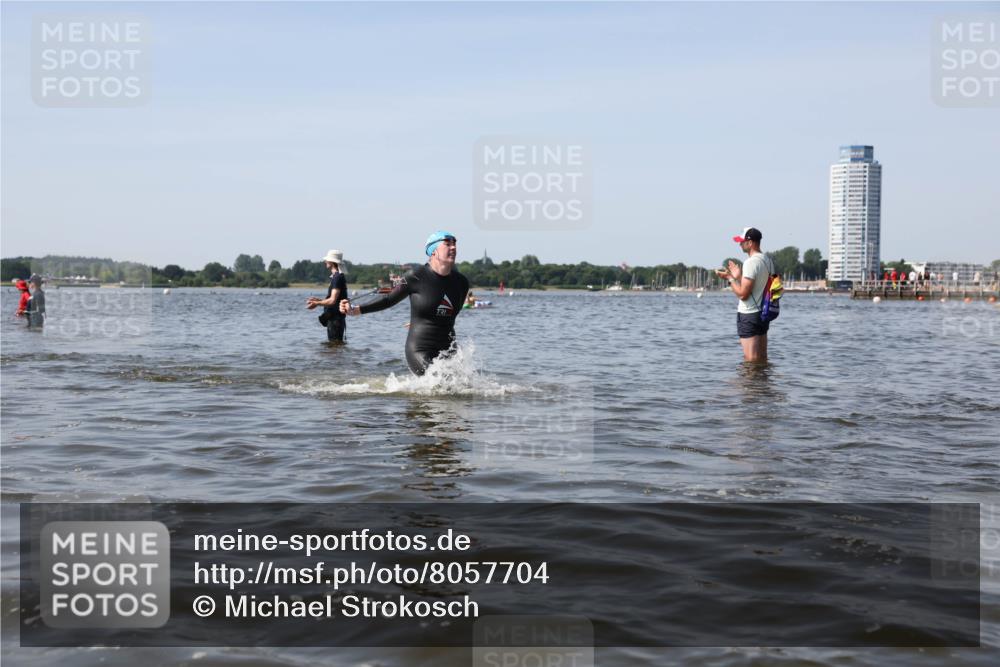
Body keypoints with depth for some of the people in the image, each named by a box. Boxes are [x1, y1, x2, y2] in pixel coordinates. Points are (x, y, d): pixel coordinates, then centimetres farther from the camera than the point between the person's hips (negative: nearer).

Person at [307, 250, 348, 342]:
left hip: (335, 318, -10)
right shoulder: (336, 277, 16)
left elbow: (332, 301, -21)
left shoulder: (337, 278, -16)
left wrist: (316, 303, -10)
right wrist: (318, 300, 17)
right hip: (333, 317, 10)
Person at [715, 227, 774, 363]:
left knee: (750, 360, -6)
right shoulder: (768, 261, 11)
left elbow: (743, 294, -20)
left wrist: (730, 278, -8)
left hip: (749, 316, -10)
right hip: (763, 313, 10)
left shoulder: (751, 262, -18)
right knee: (762, 359, 14)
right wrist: (738, 277, 18)